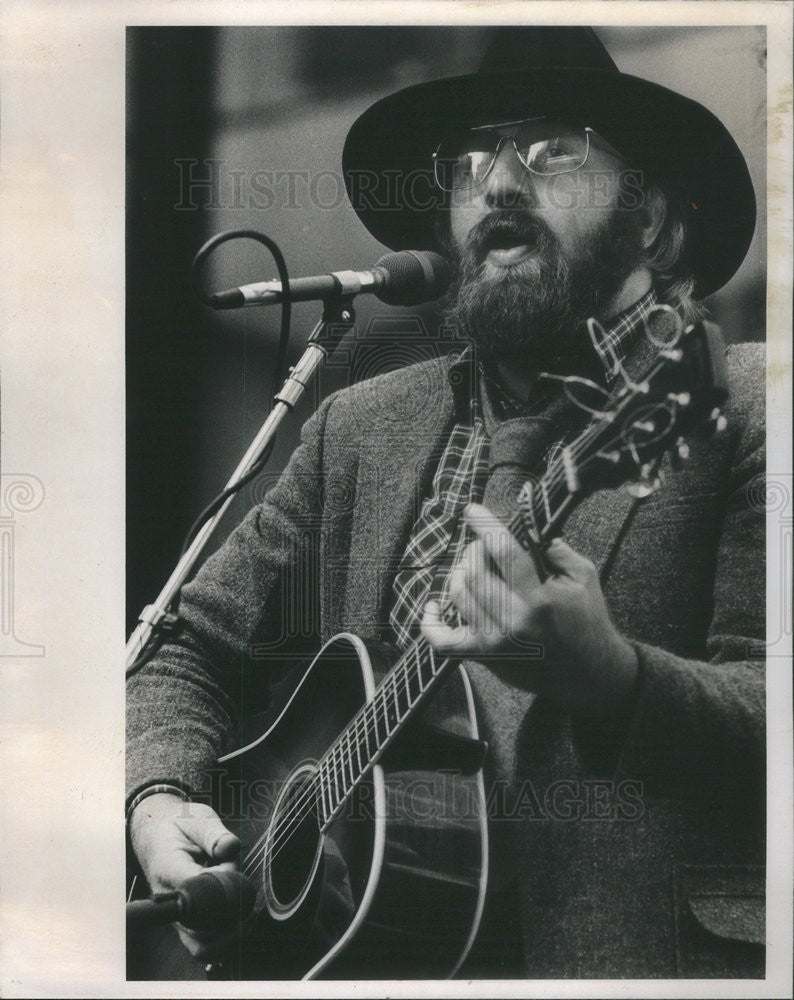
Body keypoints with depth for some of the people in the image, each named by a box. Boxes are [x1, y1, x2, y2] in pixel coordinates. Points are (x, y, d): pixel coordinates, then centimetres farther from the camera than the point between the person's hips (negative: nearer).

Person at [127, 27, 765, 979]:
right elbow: (192, 653, 17)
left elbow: (765, 718, -8)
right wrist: (158, 799, 0)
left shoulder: (741, 409, 0)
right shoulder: (362, 426, 13)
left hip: (624, 941, -2)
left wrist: (603, 674, -25)